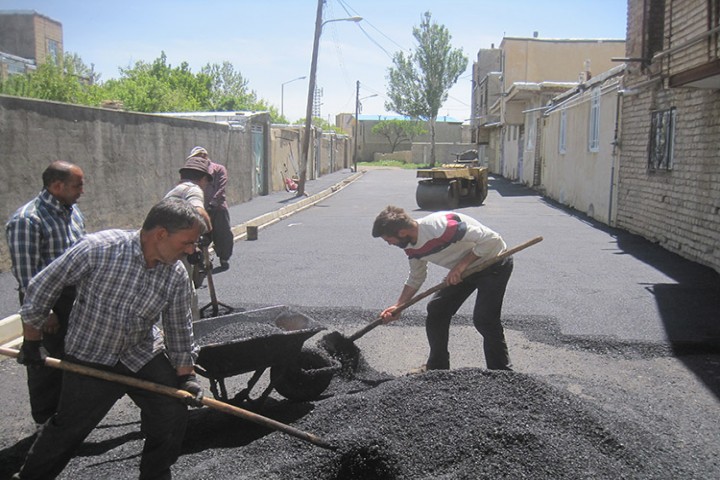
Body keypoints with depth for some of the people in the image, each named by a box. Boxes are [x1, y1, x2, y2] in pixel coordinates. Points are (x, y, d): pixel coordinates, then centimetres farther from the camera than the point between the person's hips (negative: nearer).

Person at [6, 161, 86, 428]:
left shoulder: (73, 211, 8)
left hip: (76, 297, 8)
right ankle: (45, 421, 22)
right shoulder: (27, 220, -18)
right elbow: (25, 271, -19)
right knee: (47, 363, 5)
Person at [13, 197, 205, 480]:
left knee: (173, 415, 0)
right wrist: (31, 344, -5)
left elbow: (179, 329, 0)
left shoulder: (176, 277, -13)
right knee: (68, 428, 11)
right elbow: (41, 290, -14)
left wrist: (186, 376, -3)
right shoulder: (97, 248, -26)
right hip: (89, 358, -3)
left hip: (144, 355, 4)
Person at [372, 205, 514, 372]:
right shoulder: (411, 247, -7)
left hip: (495, 263, -8)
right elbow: (416, 278, 11)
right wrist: (397, 307, 4)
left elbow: (491, 239, -30)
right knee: (436, 310, 7)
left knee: (484, 319, -17)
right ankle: (436, 366, 23)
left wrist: (461, 265, -27)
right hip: (467, 269, 9)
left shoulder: (441, 226, -35)